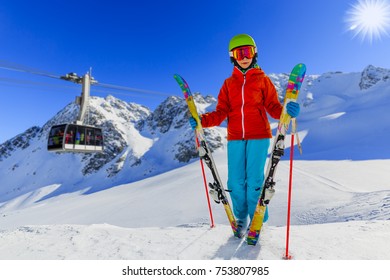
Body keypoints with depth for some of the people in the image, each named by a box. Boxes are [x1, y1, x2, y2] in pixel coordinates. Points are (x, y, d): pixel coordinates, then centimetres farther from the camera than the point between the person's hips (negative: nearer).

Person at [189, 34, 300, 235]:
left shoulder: (263, 80, 8)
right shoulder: (228, 84, 13)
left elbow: (273, 108, 3)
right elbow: (221, 113, 7)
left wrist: (287, 111, -18)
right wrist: (202, 120, -9)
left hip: (258, 136, -2)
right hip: (235, 138, 2)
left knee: (254, 180, -4)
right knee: (236, 182, 2)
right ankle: (241, 217, 24)